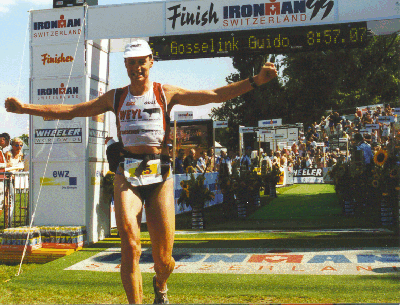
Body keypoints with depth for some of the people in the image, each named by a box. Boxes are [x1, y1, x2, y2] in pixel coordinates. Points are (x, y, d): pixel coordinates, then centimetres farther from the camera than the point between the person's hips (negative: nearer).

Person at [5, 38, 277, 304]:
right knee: (130, 246, -19)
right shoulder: (116, 97, 13)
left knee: (163, 259, 2)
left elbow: (215, 95, 1)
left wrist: (256, 81, -8)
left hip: (160, 174, -1)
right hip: (127, 173, 1)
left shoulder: (166, 93, 7)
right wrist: (25, 107, 9)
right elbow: (71, 111, 14)